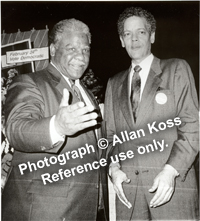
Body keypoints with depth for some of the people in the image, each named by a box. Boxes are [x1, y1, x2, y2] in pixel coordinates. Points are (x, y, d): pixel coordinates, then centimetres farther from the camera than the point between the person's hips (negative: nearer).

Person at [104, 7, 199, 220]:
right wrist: (113, 167, -4)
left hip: (172, 182, -2)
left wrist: (170, 170, -14)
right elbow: (110, 134, 12)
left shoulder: (176, 69, 2)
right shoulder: (114, 83, 12)